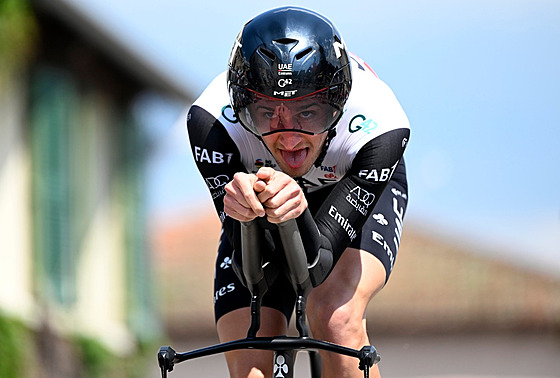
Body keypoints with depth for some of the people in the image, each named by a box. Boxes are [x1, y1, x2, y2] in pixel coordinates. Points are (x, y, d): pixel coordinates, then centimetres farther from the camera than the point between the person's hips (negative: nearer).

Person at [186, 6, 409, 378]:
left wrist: (295, 215, -59)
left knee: (336, 317, -30)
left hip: (364, 191, -1)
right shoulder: (211, 121, -37)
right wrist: (244, 211, -57)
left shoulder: (380, 128, -39)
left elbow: (317, 269, -38)